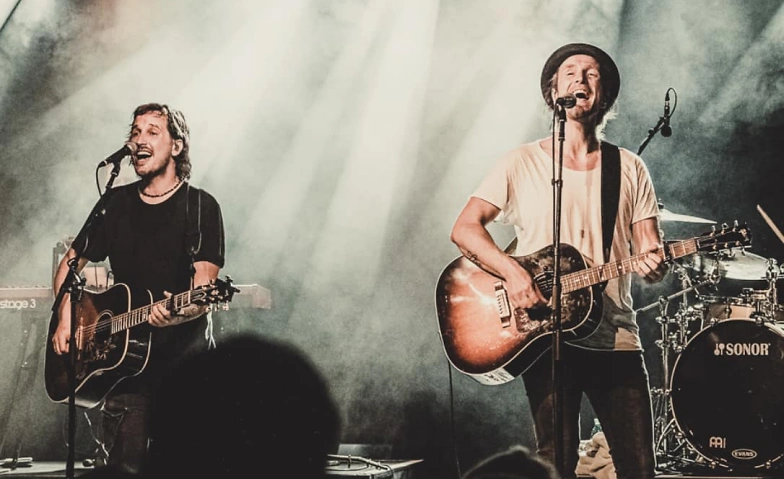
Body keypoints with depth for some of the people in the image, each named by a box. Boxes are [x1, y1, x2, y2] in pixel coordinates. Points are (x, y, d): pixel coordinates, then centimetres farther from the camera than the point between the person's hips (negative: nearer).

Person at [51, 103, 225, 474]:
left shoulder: (200, 206, -4)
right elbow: (70, 263, 21)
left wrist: (178, 314, -36)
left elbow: (204, 291, -14)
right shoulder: (116, 203, 11)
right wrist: (65, 320, 5)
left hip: (185, 349, -3)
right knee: (126, 463, -10)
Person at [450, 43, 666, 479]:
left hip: (617, 340, 2)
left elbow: (650, 250, 7)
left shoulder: (629, 169, 10)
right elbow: (465, 229, -4)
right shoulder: (523, 163, 3)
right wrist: (512, 272, -20)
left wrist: (654, 264, -18)